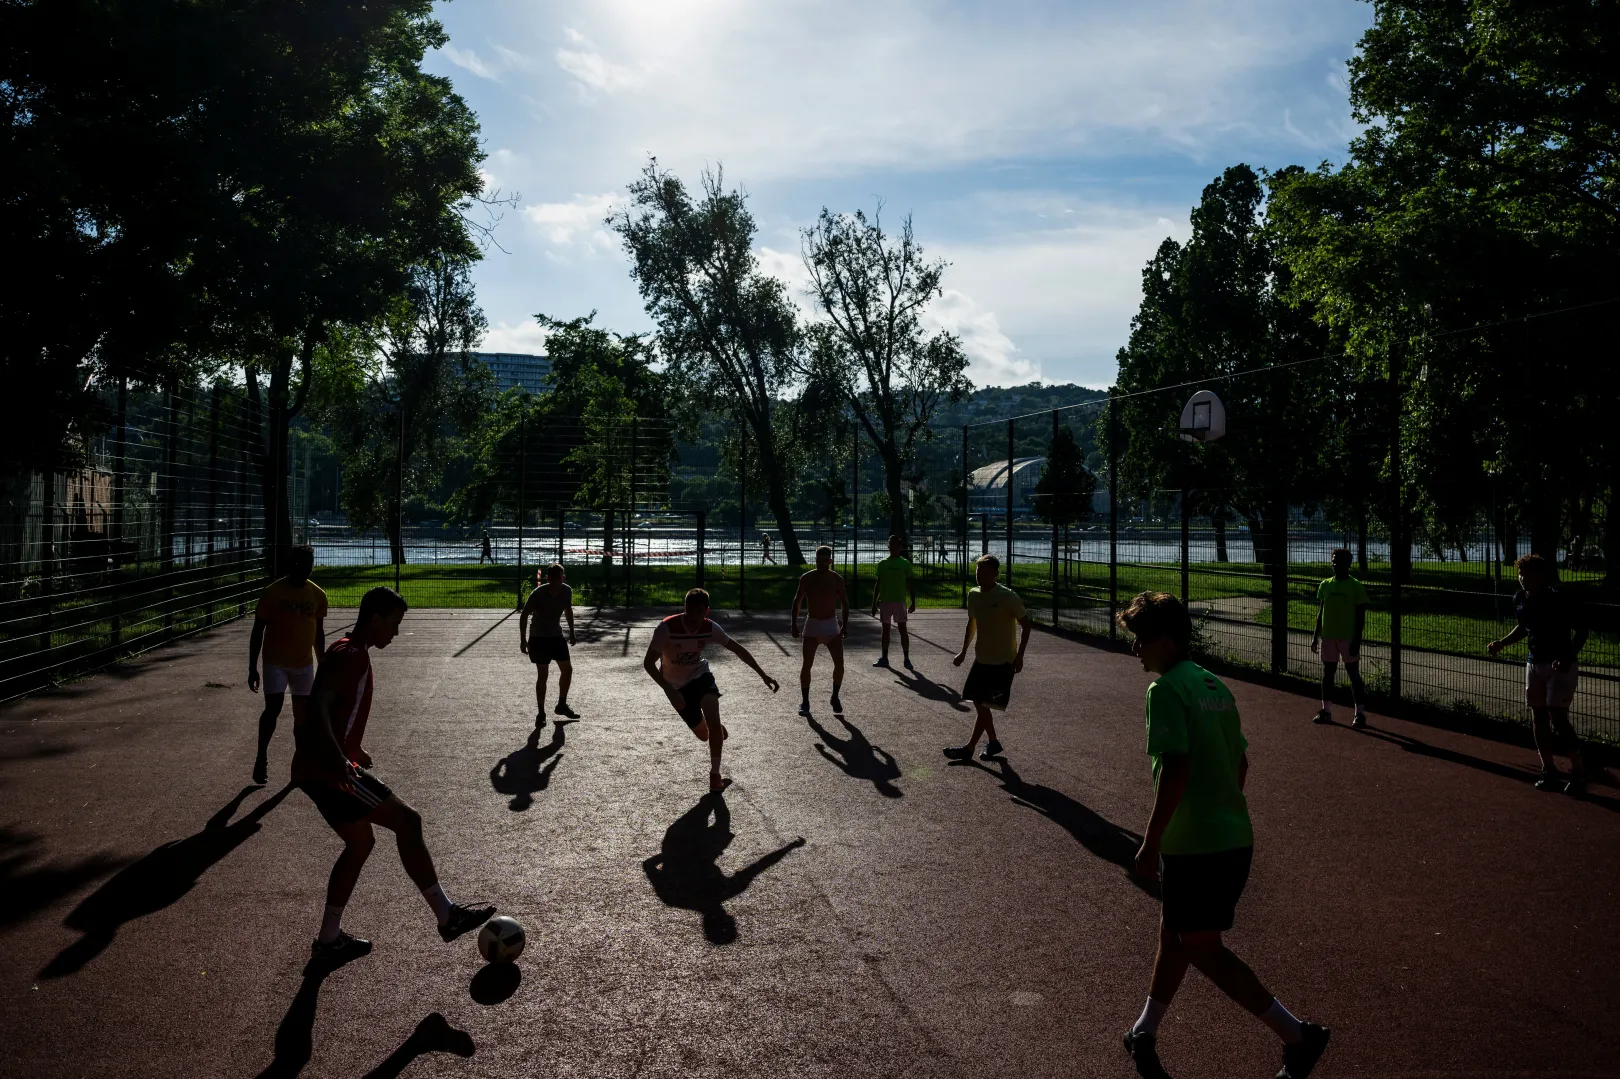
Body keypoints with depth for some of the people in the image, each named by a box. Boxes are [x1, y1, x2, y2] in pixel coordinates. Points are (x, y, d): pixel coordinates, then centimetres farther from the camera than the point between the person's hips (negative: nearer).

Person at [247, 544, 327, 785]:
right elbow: (257, 631, -5)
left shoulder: (318, 595, 1)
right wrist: (252, 668, -7)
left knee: (303, 711, 6)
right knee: (273, 708, -11)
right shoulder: (272, 593, -10)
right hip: (275, 662, -3)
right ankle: (261, 757, 6)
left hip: (304, 663, 3)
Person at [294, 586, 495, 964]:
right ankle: (447, 917, -2)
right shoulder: (351, 655, -16)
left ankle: (329, 940, 25)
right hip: (329, 772, -10)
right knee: (407, 821, -7)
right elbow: (317, 707, -28)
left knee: (361, 842, 19)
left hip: (318, 771, 10)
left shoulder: (351, 653, 16)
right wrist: (338, 759, -32)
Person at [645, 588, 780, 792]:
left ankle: (715, 776, -8)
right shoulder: (667, 627, -30)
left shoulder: (710, 628, -18)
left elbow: (737, 649, -4)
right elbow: (648, 663, -26)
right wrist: (669, 691, -37)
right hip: (677, 686, -1)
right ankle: (717, 728, 43)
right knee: (703, 734, 5)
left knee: (713, 723, -22)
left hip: (700, 675, 1)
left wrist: (763, 675, -6)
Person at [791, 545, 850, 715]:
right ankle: (804, 702, 4)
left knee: (839, 664, -5)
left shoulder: (837, 579, -2)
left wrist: (845, 625, -6)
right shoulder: (807, 578, -3)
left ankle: (835, 697, 15)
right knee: (807, 664, -7)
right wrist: (794, 624, -4)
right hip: (812, 625, -1)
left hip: (831, 625, 1)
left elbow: (844, 603, 6)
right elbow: (797, 602, 3)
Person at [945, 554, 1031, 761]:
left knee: (984, 705, -5)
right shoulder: (973, 594, 3)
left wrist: (1019, 656, -14)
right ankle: (993, 742, 24)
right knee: (978, 702, 8)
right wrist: (963, 652, 15)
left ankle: (969, 748, 3)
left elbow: (1026, 624, -10)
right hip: (981, 659, 7)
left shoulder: (1008, 597, -16)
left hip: (1003, 661, -7)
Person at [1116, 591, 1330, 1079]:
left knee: (1202, 949, 5)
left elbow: (1175, 769, -24)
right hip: (1236, 838, 9)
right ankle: (1144, 1035, 34)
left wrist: (1150, 843, -18)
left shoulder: (1166, 690, -16)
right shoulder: (1215, 686, 10)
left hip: (1194, 846, -9)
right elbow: (1240, 763, 16)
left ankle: (1297, 1035, 8)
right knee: (1174, 933, 20)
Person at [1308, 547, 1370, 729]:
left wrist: (1357, 640, -13)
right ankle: (1326, 711, 18)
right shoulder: (1325, 585, 7)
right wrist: (1315, 636, 9)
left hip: (1348, 638, -5)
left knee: (1354, 675, -1)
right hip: (1328, 637, 5)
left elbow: (1361, 616, -7)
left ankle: (1360, 714, 4)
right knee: (1327, 674, 10)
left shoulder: (1355, 587, -7)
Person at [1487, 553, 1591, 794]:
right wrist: (1501, 643, 3)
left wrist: (1569, 657, -25)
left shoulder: (1559, 600, -17)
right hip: (1534, 664, 7)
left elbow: (1581, 630, -13)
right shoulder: (1519, 599, 2)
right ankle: (1549, 771, 16)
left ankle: (1579, 770, 4)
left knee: (1558, 718, -11)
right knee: (1538, 718, 7)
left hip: (1560, 665, -7)